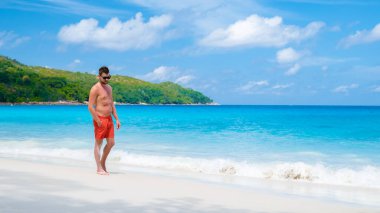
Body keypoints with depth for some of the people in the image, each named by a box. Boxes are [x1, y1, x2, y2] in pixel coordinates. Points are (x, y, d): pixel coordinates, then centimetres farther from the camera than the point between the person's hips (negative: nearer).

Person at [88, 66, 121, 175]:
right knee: (98, 143, 1)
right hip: (100, 119, -7)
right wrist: (98, 121, -18)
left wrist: (117, 119, 13)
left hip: (109, 119, 8)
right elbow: (90, 107, -15)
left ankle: (103, 163, 26)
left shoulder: (109, 88, 14)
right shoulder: (95, 88, -11)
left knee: (111, 143, 9)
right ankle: (99, 168, 7)